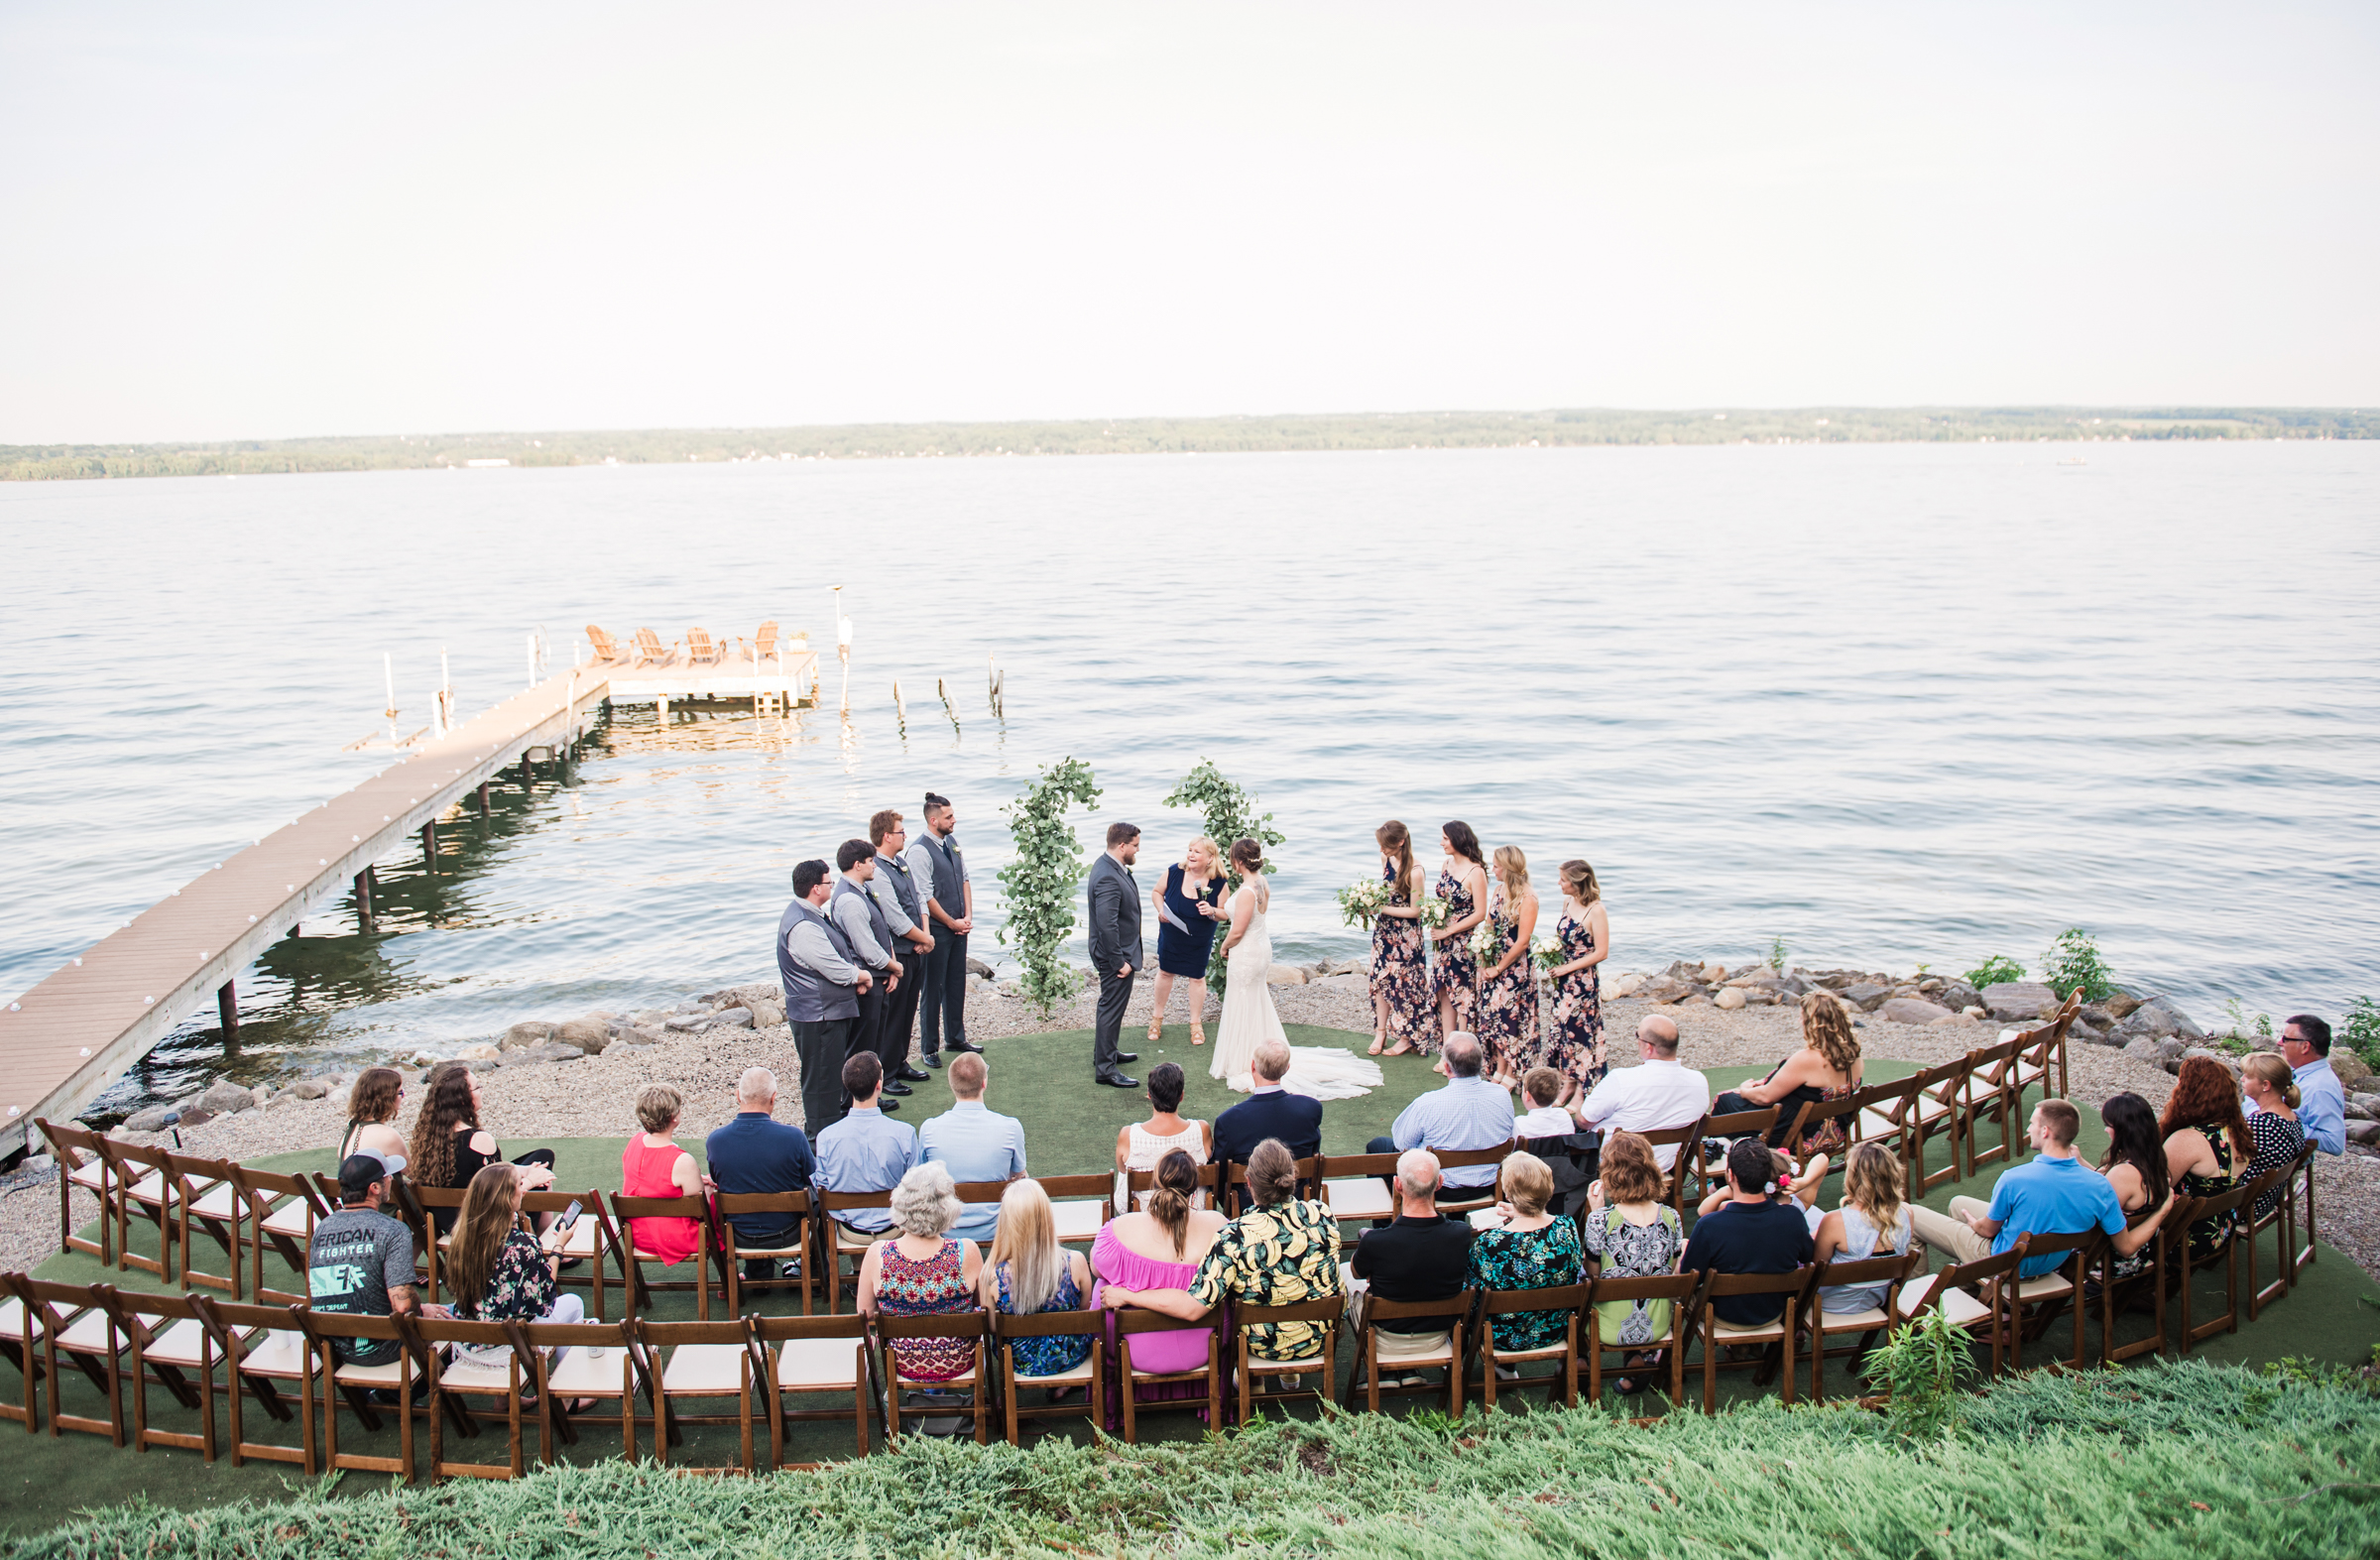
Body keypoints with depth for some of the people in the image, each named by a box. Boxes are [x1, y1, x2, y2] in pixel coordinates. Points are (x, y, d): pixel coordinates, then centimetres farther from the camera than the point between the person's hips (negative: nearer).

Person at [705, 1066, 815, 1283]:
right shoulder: (793, 1136, -25)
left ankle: (757, 1271, 41)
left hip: (739, 1237, 2)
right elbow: (813, 1180, -6)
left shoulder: (714, 1140, -18)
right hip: (786, 1234, -2)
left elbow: (716, 1183, 1)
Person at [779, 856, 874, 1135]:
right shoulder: (803, 927, -25)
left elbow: (839, 954, 20)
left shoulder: (814, 916, 11)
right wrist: (863, 977, -3)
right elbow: (839, 972, -24)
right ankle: (822, 1140, 6)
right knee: (821, 1080, -1)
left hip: (832, 1011, 11)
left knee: (832, 1075, 20)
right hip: (818, 1016, -11)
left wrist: (856, 975, 1)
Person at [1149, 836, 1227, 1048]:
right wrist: (1161, 910, -20)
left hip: (1199, 941, -1)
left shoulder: (1218, 883, -20)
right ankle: (1157, 1017, 35)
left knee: (1197, 977, 11)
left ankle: (1196, 1023, 31)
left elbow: (1225, 913, -9)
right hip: (1170, 935, 1)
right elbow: (1157, 892, -2)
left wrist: (1212, 911, -30)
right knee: (1165, 972, 15)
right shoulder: (1174, 872, -19)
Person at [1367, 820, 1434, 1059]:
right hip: (1384, 929, 6)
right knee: (1381, 979, 8)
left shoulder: (1414, 871, -24)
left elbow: (1415, 911, -18)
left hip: (1406, 934, -6)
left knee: (1404, 983, 4)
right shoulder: (1385, 859, -2)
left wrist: (1381, 908, -20)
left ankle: (1409, 1037, 18)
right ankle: (1381, 1032, 19)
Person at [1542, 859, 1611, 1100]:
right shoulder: (1568, 902, 4)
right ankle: (1571, 1083, 25)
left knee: (1581, 1030, 2)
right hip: (1563, 979, 7)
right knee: (1564, 1028, 12)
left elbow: (1601, 953, -18)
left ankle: (1583, 1090, 13)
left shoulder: (1595, 911, -19)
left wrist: (1566, 968, -16)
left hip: (1584, 980, -7)